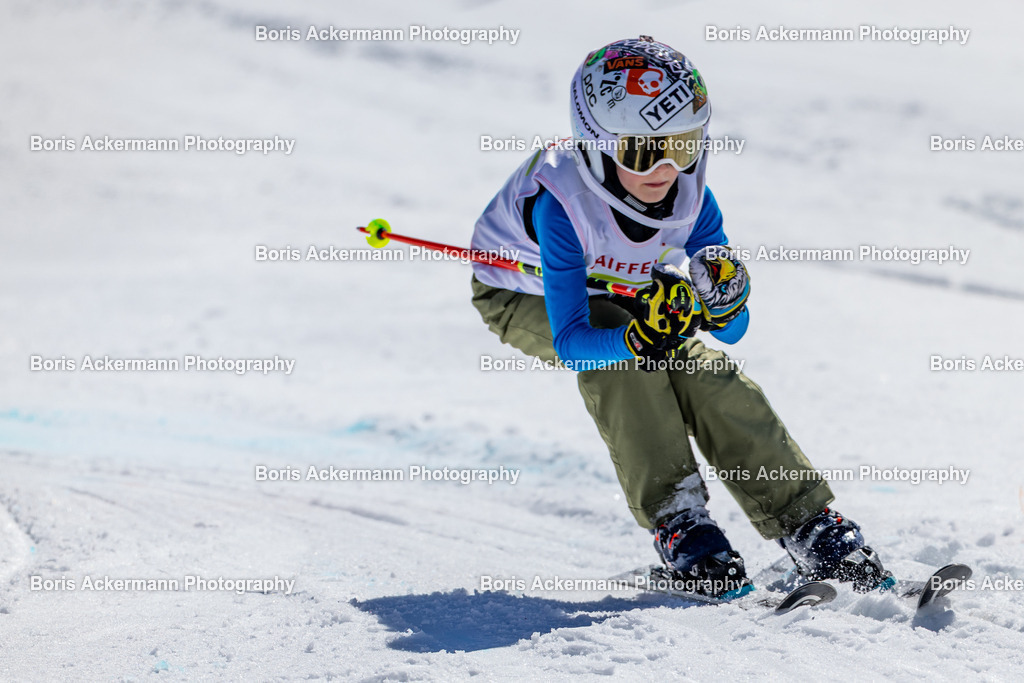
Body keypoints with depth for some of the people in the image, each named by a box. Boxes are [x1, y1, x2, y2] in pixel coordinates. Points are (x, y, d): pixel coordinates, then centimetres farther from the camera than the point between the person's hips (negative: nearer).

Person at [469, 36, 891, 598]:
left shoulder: (690, 195, -26)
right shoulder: (562, 201, -39)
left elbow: (733, 331, -19)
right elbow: (571, 342, -40)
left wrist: (723, 300, -42)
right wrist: (639, 337, -59)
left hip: (625, 291, 3)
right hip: (523, 297, -3)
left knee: (704, 373, -17)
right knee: (617, 354, -32)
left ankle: (807, 526, -12)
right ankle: (676, 520, -25)